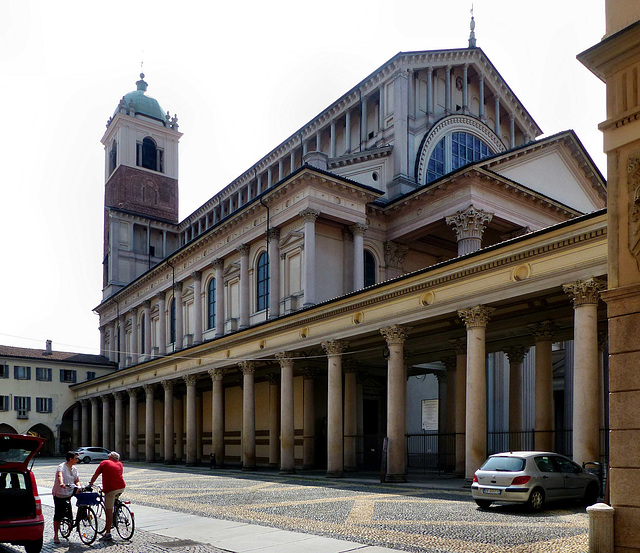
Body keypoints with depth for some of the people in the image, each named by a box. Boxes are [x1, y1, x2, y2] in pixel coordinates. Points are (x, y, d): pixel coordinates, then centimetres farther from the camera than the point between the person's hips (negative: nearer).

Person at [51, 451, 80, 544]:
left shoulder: (74, 469, 7)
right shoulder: (62, 467, -16)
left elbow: (77, 480, 9)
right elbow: (60, 475, -36)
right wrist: (61, 483, -56)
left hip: (69, 494, 7)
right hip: (59, 495, -7)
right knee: (58, 515, -3)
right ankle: (56, 536, 7)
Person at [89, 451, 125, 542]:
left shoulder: (104, 463, 7)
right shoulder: (120, 464, 20)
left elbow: (95, 475, 10)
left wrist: (90, 483, 26)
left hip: (110, 488, -5)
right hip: (121, 487, 6)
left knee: (109, 511, -4)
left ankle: (108, 534, -4)